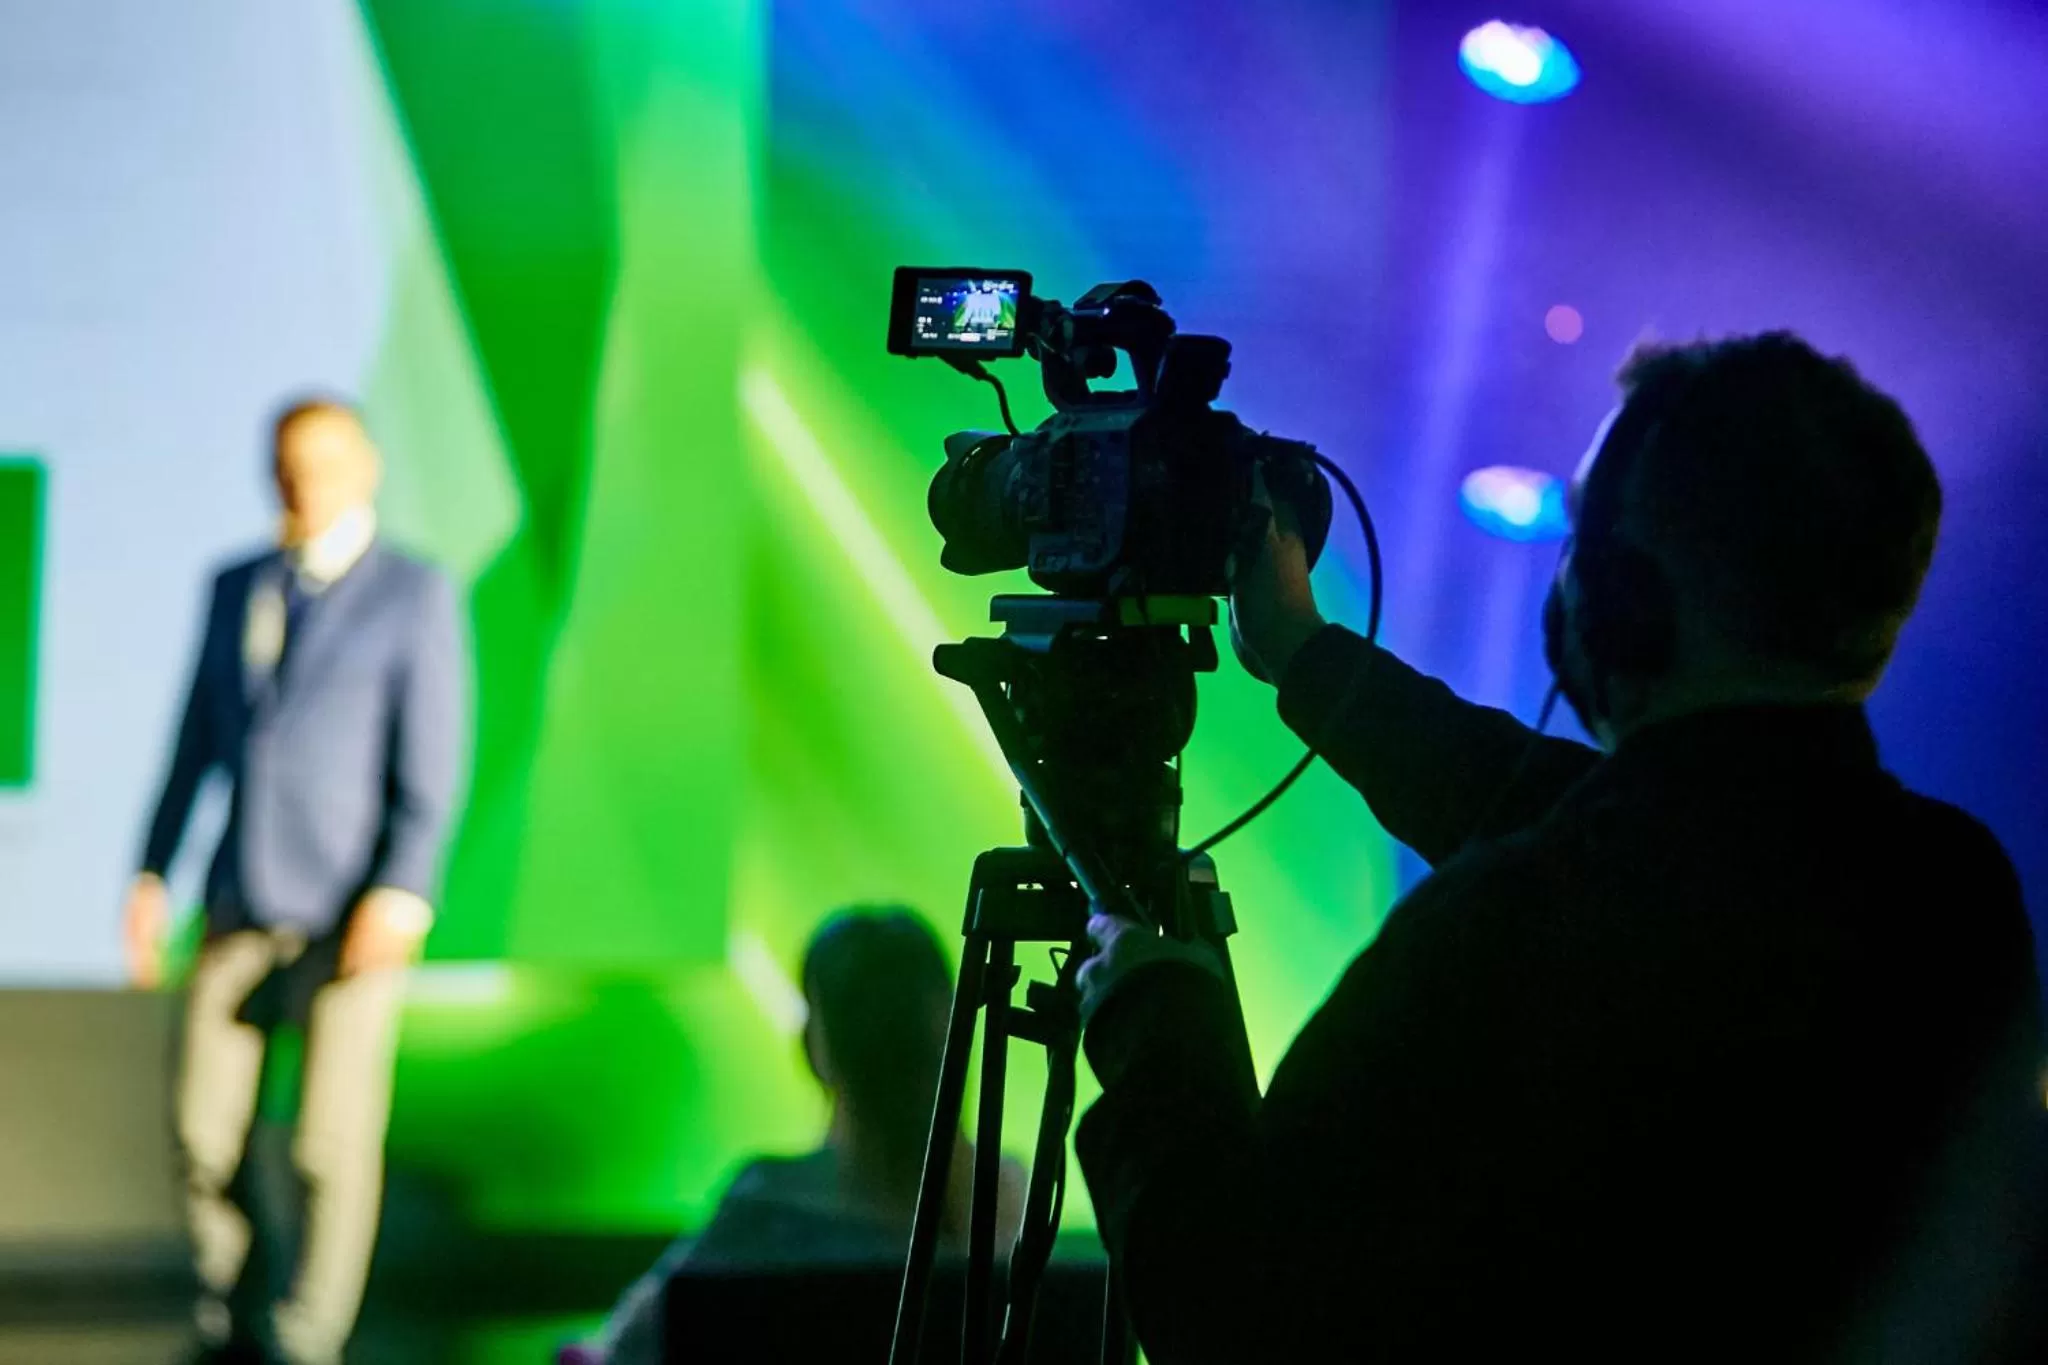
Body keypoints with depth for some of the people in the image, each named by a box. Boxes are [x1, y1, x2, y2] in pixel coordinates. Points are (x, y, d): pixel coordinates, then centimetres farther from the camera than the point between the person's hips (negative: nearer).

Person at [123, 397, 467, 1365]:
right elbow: (198, 741, 15)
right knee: (207, 1130, 2)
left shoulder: (415, 596, -2)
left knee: (334, 1142, -4)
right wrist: (152, 874, 9)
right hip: (242, 907, 4)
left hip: (353, 913, -4)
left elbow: (430, 764, -8)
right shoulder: (236, 588, 12)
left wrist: (402, 891, -18)